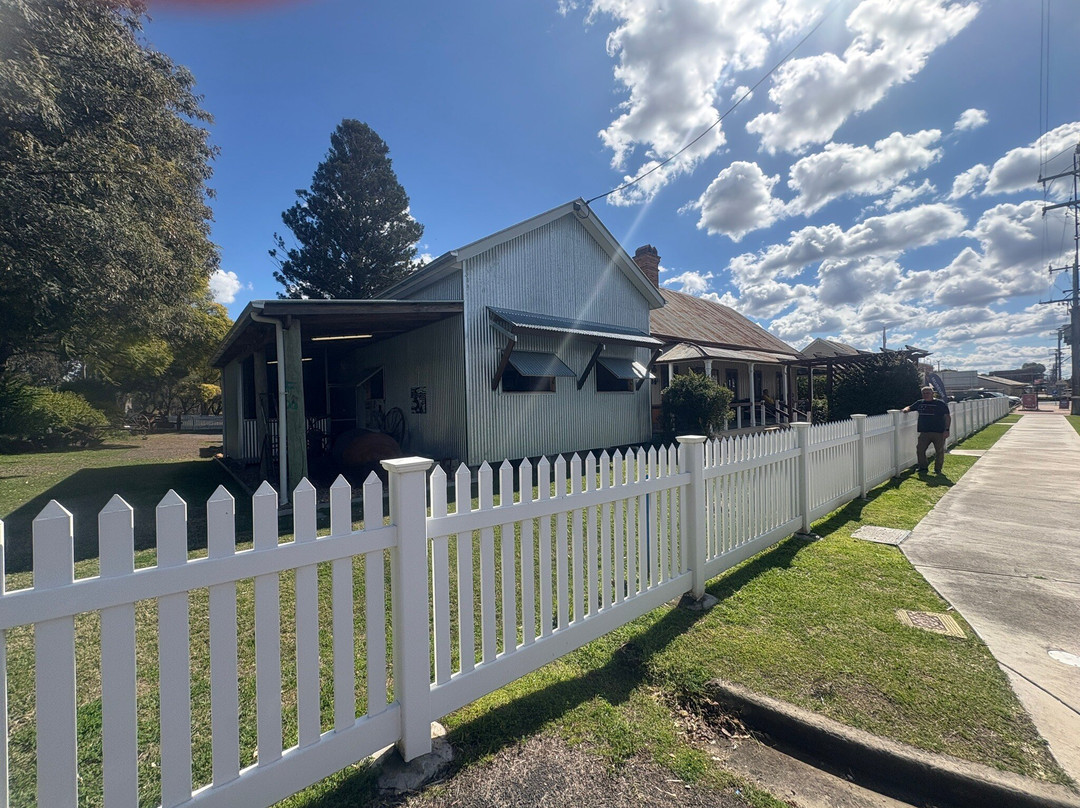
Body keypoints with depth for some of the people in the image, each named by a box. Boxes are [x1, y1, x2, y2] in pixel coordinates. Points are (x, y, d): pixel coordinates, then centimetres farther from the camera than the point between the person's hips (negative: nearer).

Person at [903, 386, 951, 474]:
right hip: (924, 432, 3)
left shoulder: (940, 403, 1)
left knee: (939, 451, 4)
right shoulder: (920, 403, 11)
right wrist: (906, 409, -4)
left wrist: (947, 430, -9)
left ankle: (938, 469, 15)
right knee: (920, 450, -3)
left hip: (939, 432, -3)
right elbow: (910, 408, 23)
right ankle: (923, 468, 9)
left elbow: (948, 417, 0)